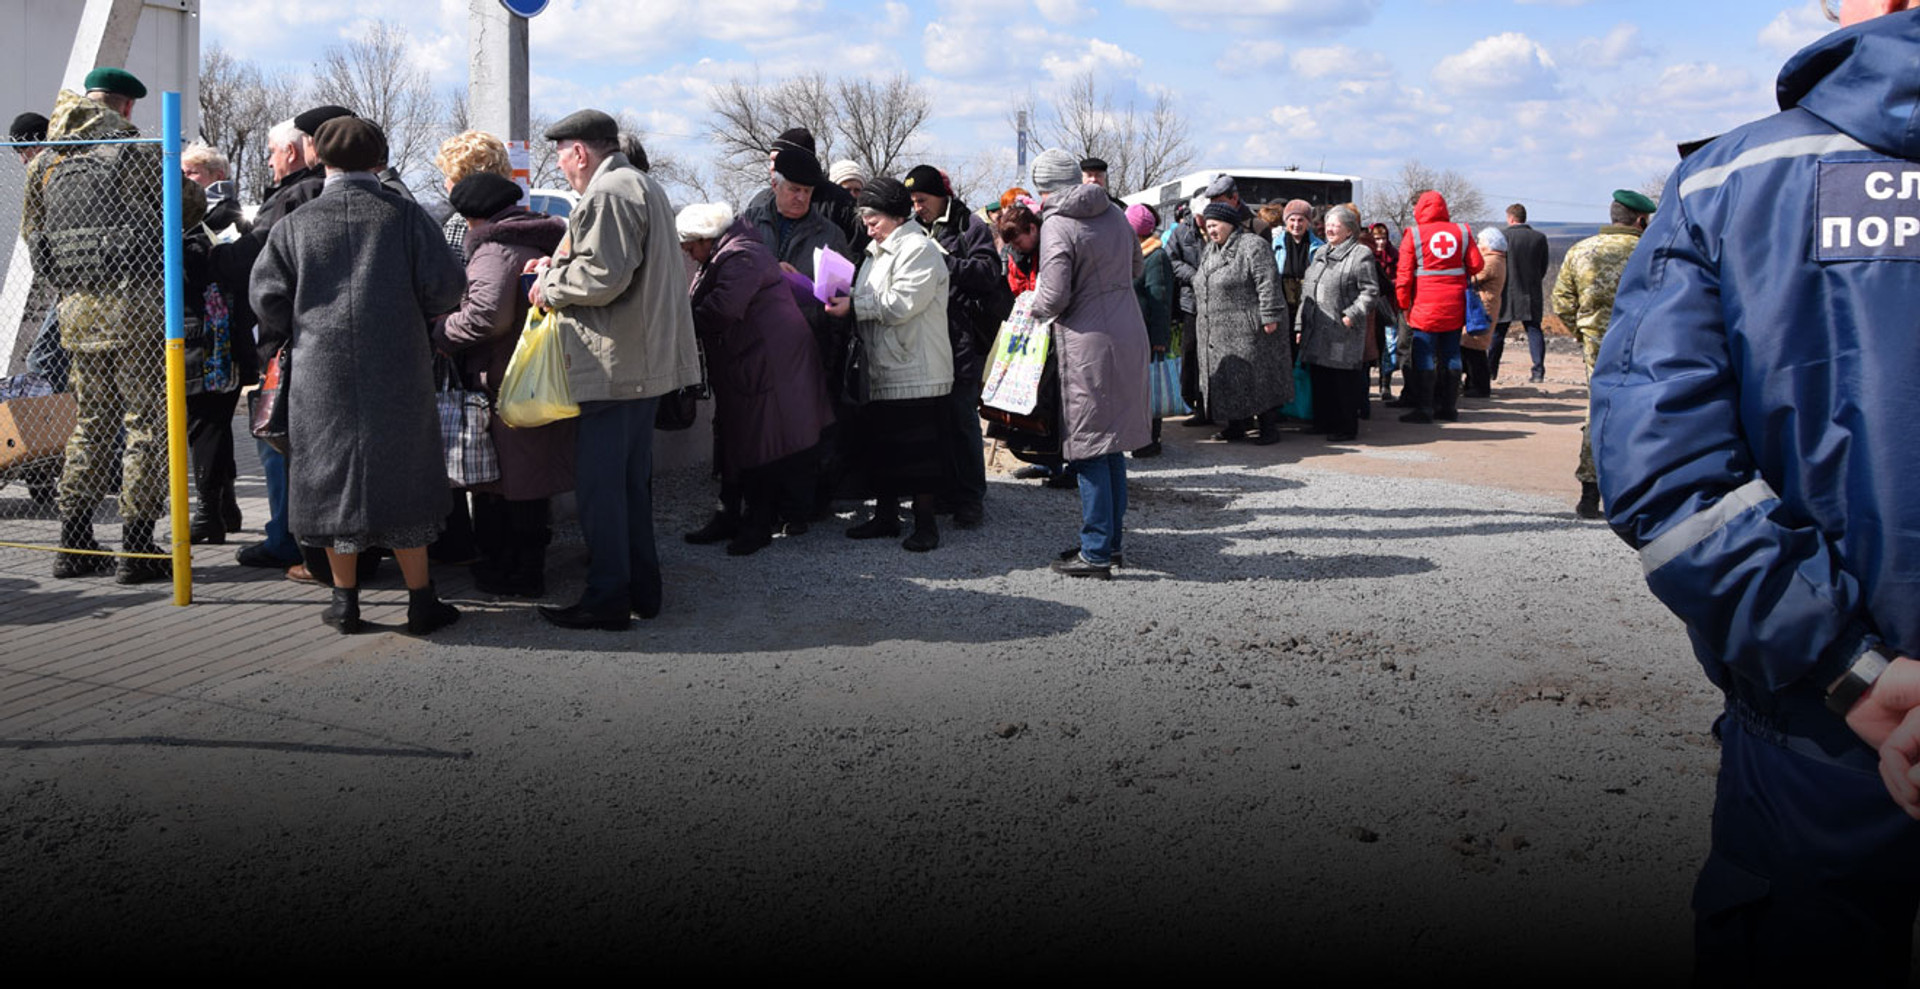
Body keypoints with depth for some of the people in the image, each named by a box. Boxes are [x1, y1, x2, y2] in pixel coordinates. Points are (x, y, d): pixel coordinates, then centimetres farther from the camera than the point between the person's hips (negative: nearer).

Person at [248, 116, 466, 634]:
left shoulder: (295, 224, 1)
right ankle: (421, 600, 9)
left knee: (333, 475, 10)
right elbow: (445, 287, -5)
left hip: (321, 374, 1)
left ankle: (345, 600, 15)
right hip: (398, 372, -1)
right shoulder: (406, 216, -2)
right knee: (401, 475, 6)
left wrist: (293, 332, 17)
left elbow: (266, 296, -2)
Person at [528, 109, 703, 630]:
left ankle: (607, 598, 0)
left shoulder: (608, 193, -14)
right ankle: (642, 590, 24)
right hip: (645, 361, 11)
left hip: (614, 366, -11)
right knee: (633, 479, 16)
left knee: (599, 483, -5)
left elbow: (604, 278, -22)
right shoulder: (643, 185, 20)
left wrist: (550, 287, -6)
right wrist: (559, 264, 14)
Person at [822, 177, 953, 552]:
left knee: (917, 448, -4)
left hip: (916, 372, -9)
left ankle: (925, 521, 4)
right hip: (881, 368, 9)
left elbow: (901, 303, -21)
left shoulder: (918, 249, -11)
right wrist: (845, 301, 3)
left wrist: (854, 307, -17)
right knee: (881, 446, 13)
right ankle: (885, 514, 22)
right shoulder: (877, 251, 20)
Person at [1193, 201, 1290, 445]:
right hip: (1219, 333, 8)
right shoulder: (1211, 251, 17)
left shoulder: (1253, 246, -11)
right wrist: (1200, 318, 22)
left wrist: (1269, 317, -22)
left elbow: (1268, 283, -17)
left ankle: (1269, 427, 4)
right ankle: (1237, 425, 19)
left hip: (1248, 332, -8)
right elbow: (1202, 288, 24)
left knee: (1258, 379, -4)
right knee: (1227, 379, 10)